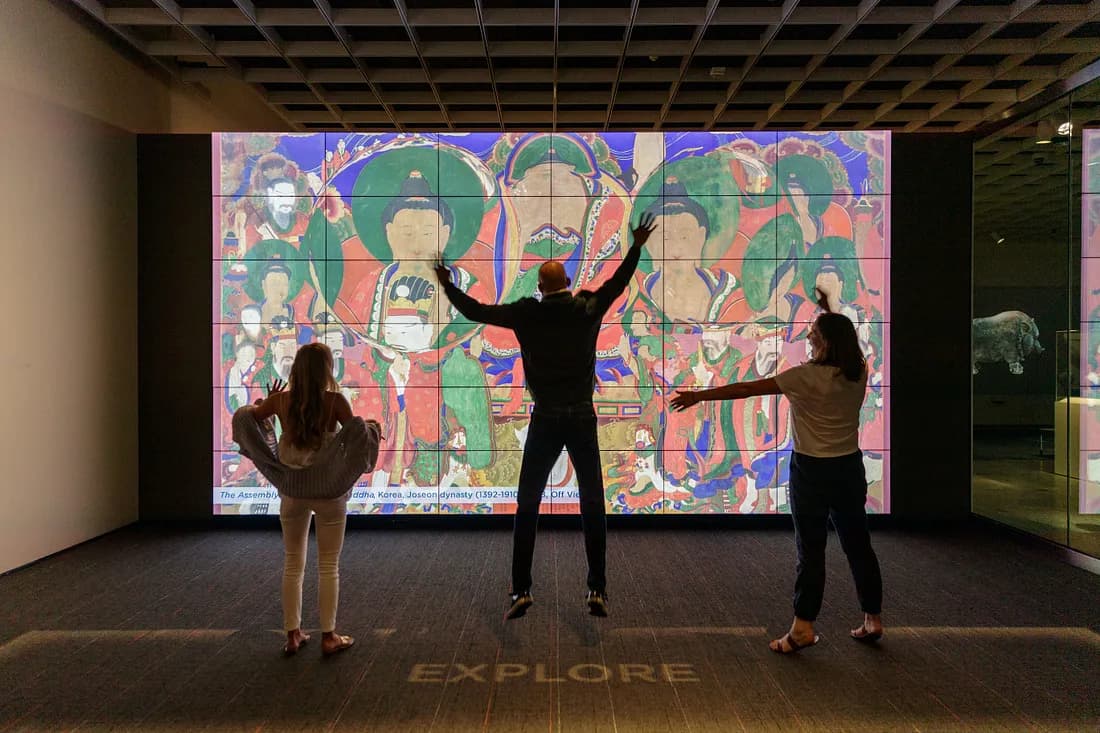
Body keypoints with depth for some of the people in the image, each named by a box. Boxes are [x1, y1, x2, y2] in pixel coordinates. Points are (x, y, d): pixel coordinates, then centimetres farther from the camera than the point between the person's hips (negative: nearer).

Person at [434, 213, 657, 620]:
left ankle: (521, 590, 7)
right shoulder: (588, 309, -1)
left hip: (545, 421, -1)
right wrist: (636, 247, 29)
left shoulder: (526, 315, -5)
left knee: (527, 507, 9)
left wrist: (447, 285, 18)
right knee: (593, 507, 9)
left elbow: (476, 311, 3)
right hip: (582, 419, 1)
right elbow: (618, 282, 15)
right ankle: (597, 590, 11)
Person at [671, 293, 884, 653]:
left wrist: (698, 396, -10)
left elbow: (745, 389, -16)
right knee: (857, 543, 15)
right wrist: (827, 311, 32)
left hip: (812, 470, -6)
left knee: (811, 549, 1)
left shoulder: (806, 377, -18)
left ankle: (803, 626, 7)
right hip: (850, 467, 6)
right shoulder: (858, 373, -2)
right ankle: (872, 619, 27)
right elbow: (842, 342, 23)